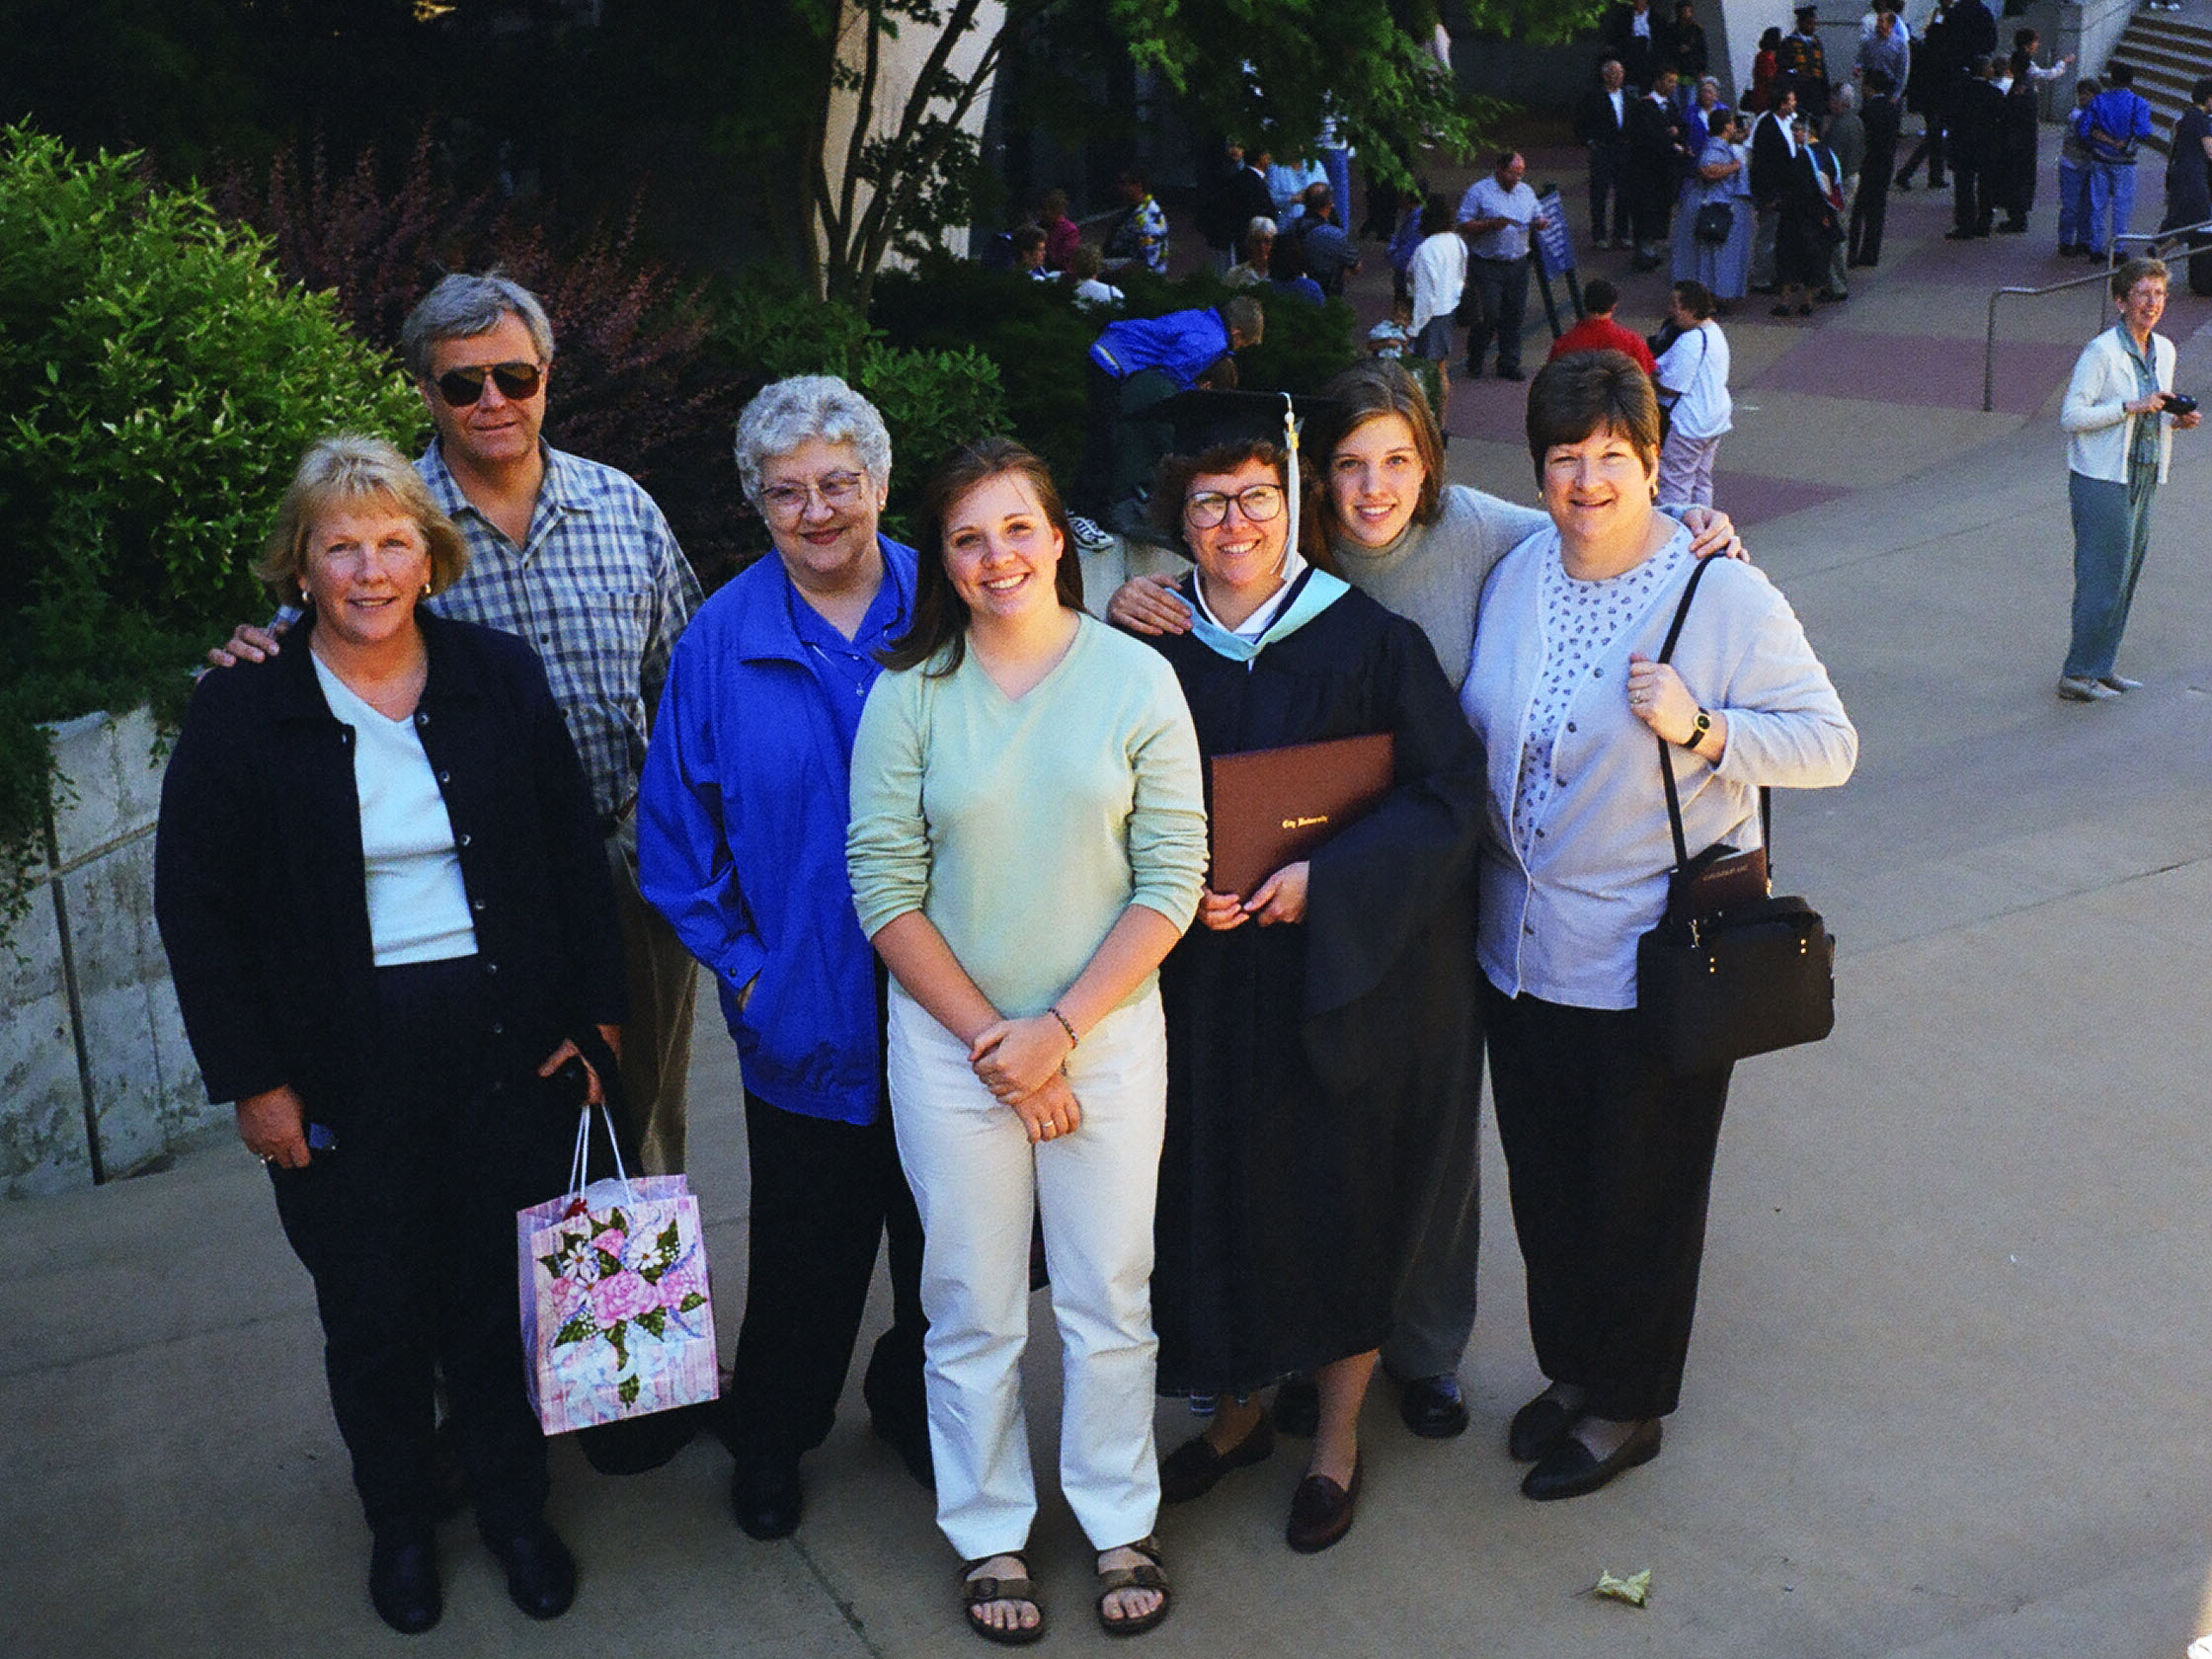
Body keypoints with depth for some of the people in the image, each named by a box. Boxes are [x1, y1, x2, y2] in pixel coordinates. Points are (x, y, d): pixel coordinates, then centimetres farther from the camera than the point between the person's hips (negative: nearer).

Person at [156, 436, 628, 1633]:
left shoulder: (500, 679, 0)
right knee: (374, 1311, 11)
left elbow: (576, 855, 5)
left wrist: (593, 1015, 1)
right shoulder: (241, 711, -5)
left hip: (507, 1049, 1)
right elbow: (197, 908, -3)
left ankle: (515, 1511, 32)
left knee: (500, 1295, 10)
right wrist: (252, 1079, -6)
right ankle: (399, 1523, 33)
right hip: (344, 1072, -1)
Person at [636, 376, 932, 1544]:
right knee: (805, 1246, 13)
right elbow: (675, 833, 1)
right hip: (802, 1013, -1)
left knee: (944, 1231, 16)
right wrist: (740, 966, -5)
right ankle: (769, 1438, 37)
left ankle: (919, 1403, 42)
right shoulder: (719, 642, -5)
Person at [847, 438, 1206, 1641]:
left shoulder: (1136, 678, -4)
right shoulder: (909, 694, -4)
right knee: (973, 1312, 11)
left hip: (1108, 1033, 0)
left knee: (1109, 1300, 11)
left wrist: (1059, 1027, -12)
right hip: (949, 1043, 0)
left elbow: (1172, 880, -6)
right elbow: (886, 889, -6)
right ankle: (989, 1536, 30)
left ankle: (1120, 1524, 31)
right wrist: (990, 1040, -11)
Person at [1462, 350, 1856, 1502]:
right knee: (1545, 1182, 17)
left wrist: (1700, 730, -26)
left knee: (1639, 1193, 9)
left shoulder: (1726, 596, -13)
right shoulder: (1517, 575, 4)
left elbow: (1830, 744, -12)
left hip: (1651, 959, -5)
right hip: (1522, 947, 5)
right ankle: (1571, 1369, 39)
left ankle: (1625, 1409, 29)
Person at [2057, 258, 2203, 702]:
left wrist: (2177, 420, 1)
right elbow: (2071, 415, -15)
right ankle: (2078, 673, 0)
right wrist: (2130, 407, -23)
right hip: (2102, 480, -8)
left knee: (2126, 574, 10)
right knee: (2103, 577, -7)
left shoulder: (2164, 350, 11)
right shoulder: (2101, 351, -13)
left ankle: (2102, 668, 19)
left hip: (2143, 479, 8)